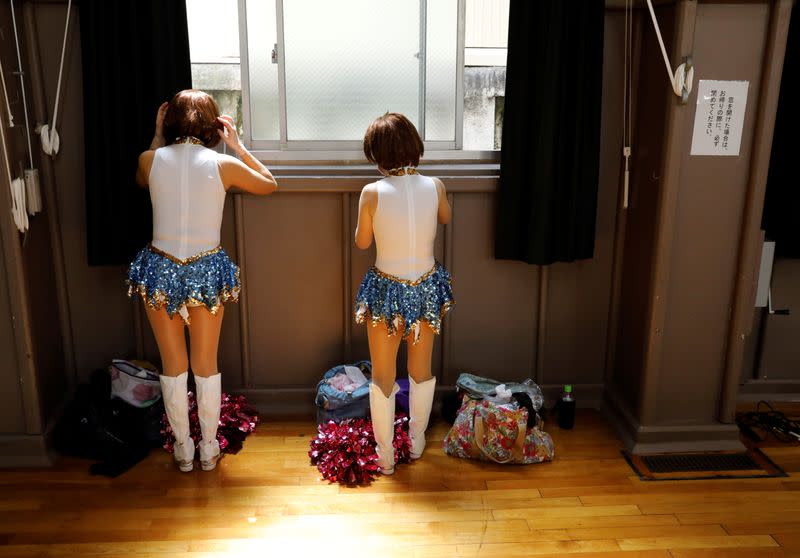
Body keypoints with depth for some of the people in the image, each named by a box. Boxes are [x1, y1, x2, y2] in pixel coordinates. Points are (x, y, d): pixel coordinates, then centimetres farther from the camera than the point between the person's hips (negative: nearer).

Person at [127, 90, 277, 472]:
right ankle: (209, 447, 27)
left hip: (160, 270, 1)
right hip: (207, 271, -1)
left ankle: (183, 449, 28)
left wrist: (157, 138, 17)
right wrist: (236, 144, 10)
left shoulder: (151, 160, -5)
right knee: (206, 364, 14)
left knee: (172, 365, 15)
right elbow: (269, 185, 10)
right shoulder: (223, 164, -8)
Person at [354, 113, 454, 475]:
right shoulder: (434, 186, -9)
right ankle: (417, 443, 39)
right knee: (421, 370, 22)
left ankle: (385, 455, 26)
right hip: (426, 288, 3)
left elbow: (362, 242, -2)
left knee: (383, 376, 15)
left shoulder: (372, 193, -17)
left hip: (386, 291, -2)